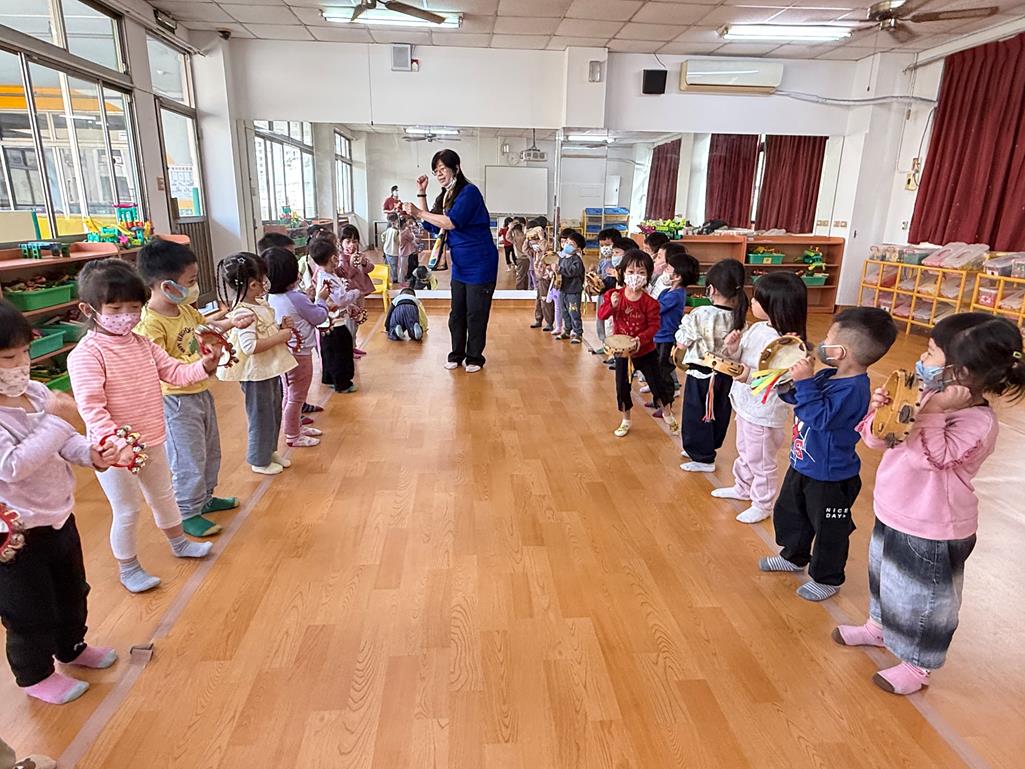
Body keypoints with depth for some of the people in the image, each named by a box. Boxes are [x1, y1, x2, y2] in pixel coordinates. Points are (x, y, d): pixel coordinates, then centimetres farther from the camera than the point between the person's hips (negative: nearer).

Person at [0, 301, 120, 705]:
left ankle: (72, 647, 51)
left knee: (71, 591, 26)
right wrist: (54, 419, -33)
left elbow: (64, 442, 4)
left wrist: (92, 454, -15)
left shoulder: (35, 392, -4)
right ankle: (34, 675, 38)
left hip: (58, 515, 7)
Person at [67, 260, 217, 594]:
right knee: (126, 511, 8)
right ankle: (128, 569, 30)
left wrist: (204, 365, -14)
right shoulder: (86, 355, -19)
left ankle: (179, 542, 47)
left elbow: (174, 372, 4)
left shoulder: (141, 343, 3)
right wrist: (113, 440, -37)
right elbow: (91, 406, -26)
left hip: (152, 440, 7)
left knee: (163, 495, 25)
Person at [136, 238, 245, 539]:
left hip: (201, 392, 9)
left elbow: (206, 324, 21)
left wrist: (234, 323, 8)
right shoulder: (150, 325, -26)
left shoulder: (184, 309, 0)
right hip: (177, 401, -9)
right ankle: (188, 513, 22)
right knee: (188, 459, 3)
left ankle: (204, 497, 42)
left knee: (210, 450, 22)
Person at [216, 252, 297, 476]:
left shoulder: (259, 304, 6)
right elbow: (250, 346, -31)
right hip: (256, 374, -10)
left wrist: (282, 328, 1)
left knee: (274, 413, 22)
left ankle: (270, 451, 40)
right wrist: (281, 336, -25)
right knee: (261, 416, 6)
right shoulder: (243, 312, -24)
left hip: (270, 369, 10)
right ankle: (260, 461, 23)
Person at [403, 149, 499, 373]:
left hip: (480, 264, -8)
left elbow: (452, 222, -24)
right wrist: (421, 194, 8)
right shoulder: (444, 197, 12)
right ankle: (457, 355, 23)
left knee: (475, 314, 0)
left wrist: (419, 213, -18)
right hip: (459, 265, 8)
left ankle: (475, 357, 14)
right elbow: (431, 226, 14)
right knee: (457, 313, 11)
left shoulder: (469, 191, -13)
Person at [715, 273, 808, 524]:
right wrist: (733, 348, -15)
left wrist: (750, 376, -40)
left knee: (760, 461, 12)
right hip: (746, 405, 8)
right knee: (744, 452, 28)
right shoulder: (757, 328, -3)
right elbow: (740, 357, 6)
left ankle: (763, 505, 32)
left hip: (764, 413, -8)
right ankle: (742, 488, 50)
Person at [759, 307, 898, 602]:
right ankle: (794, 556, 49)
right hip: (802, 465, 9)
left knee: (828, 531, 13)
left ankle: (827, 579, 34)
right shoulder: (829, 376, -3)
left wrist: (805, 381, -37)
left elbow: (819, 417, -37)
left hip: (830, 476, -9)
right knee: (788, 512, 26)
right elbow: (795, 397, 12)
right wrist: (790, 376, -5)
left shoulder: (853, 390, -30)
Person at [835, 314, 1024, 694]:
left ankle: (917, 665, 36)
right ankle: (880, 627, 54)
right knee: (886, 578, 29)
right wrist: (881, 413, -18)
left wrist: (935, 411, -37)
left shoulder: (978, 422, -27)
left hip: (932, 533, -8)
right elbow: (880, 441, 0)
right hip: (893, 515, 8)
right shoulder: (930, 396, -4)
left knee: (923, 598, 14)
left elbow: (929, 456, -37)